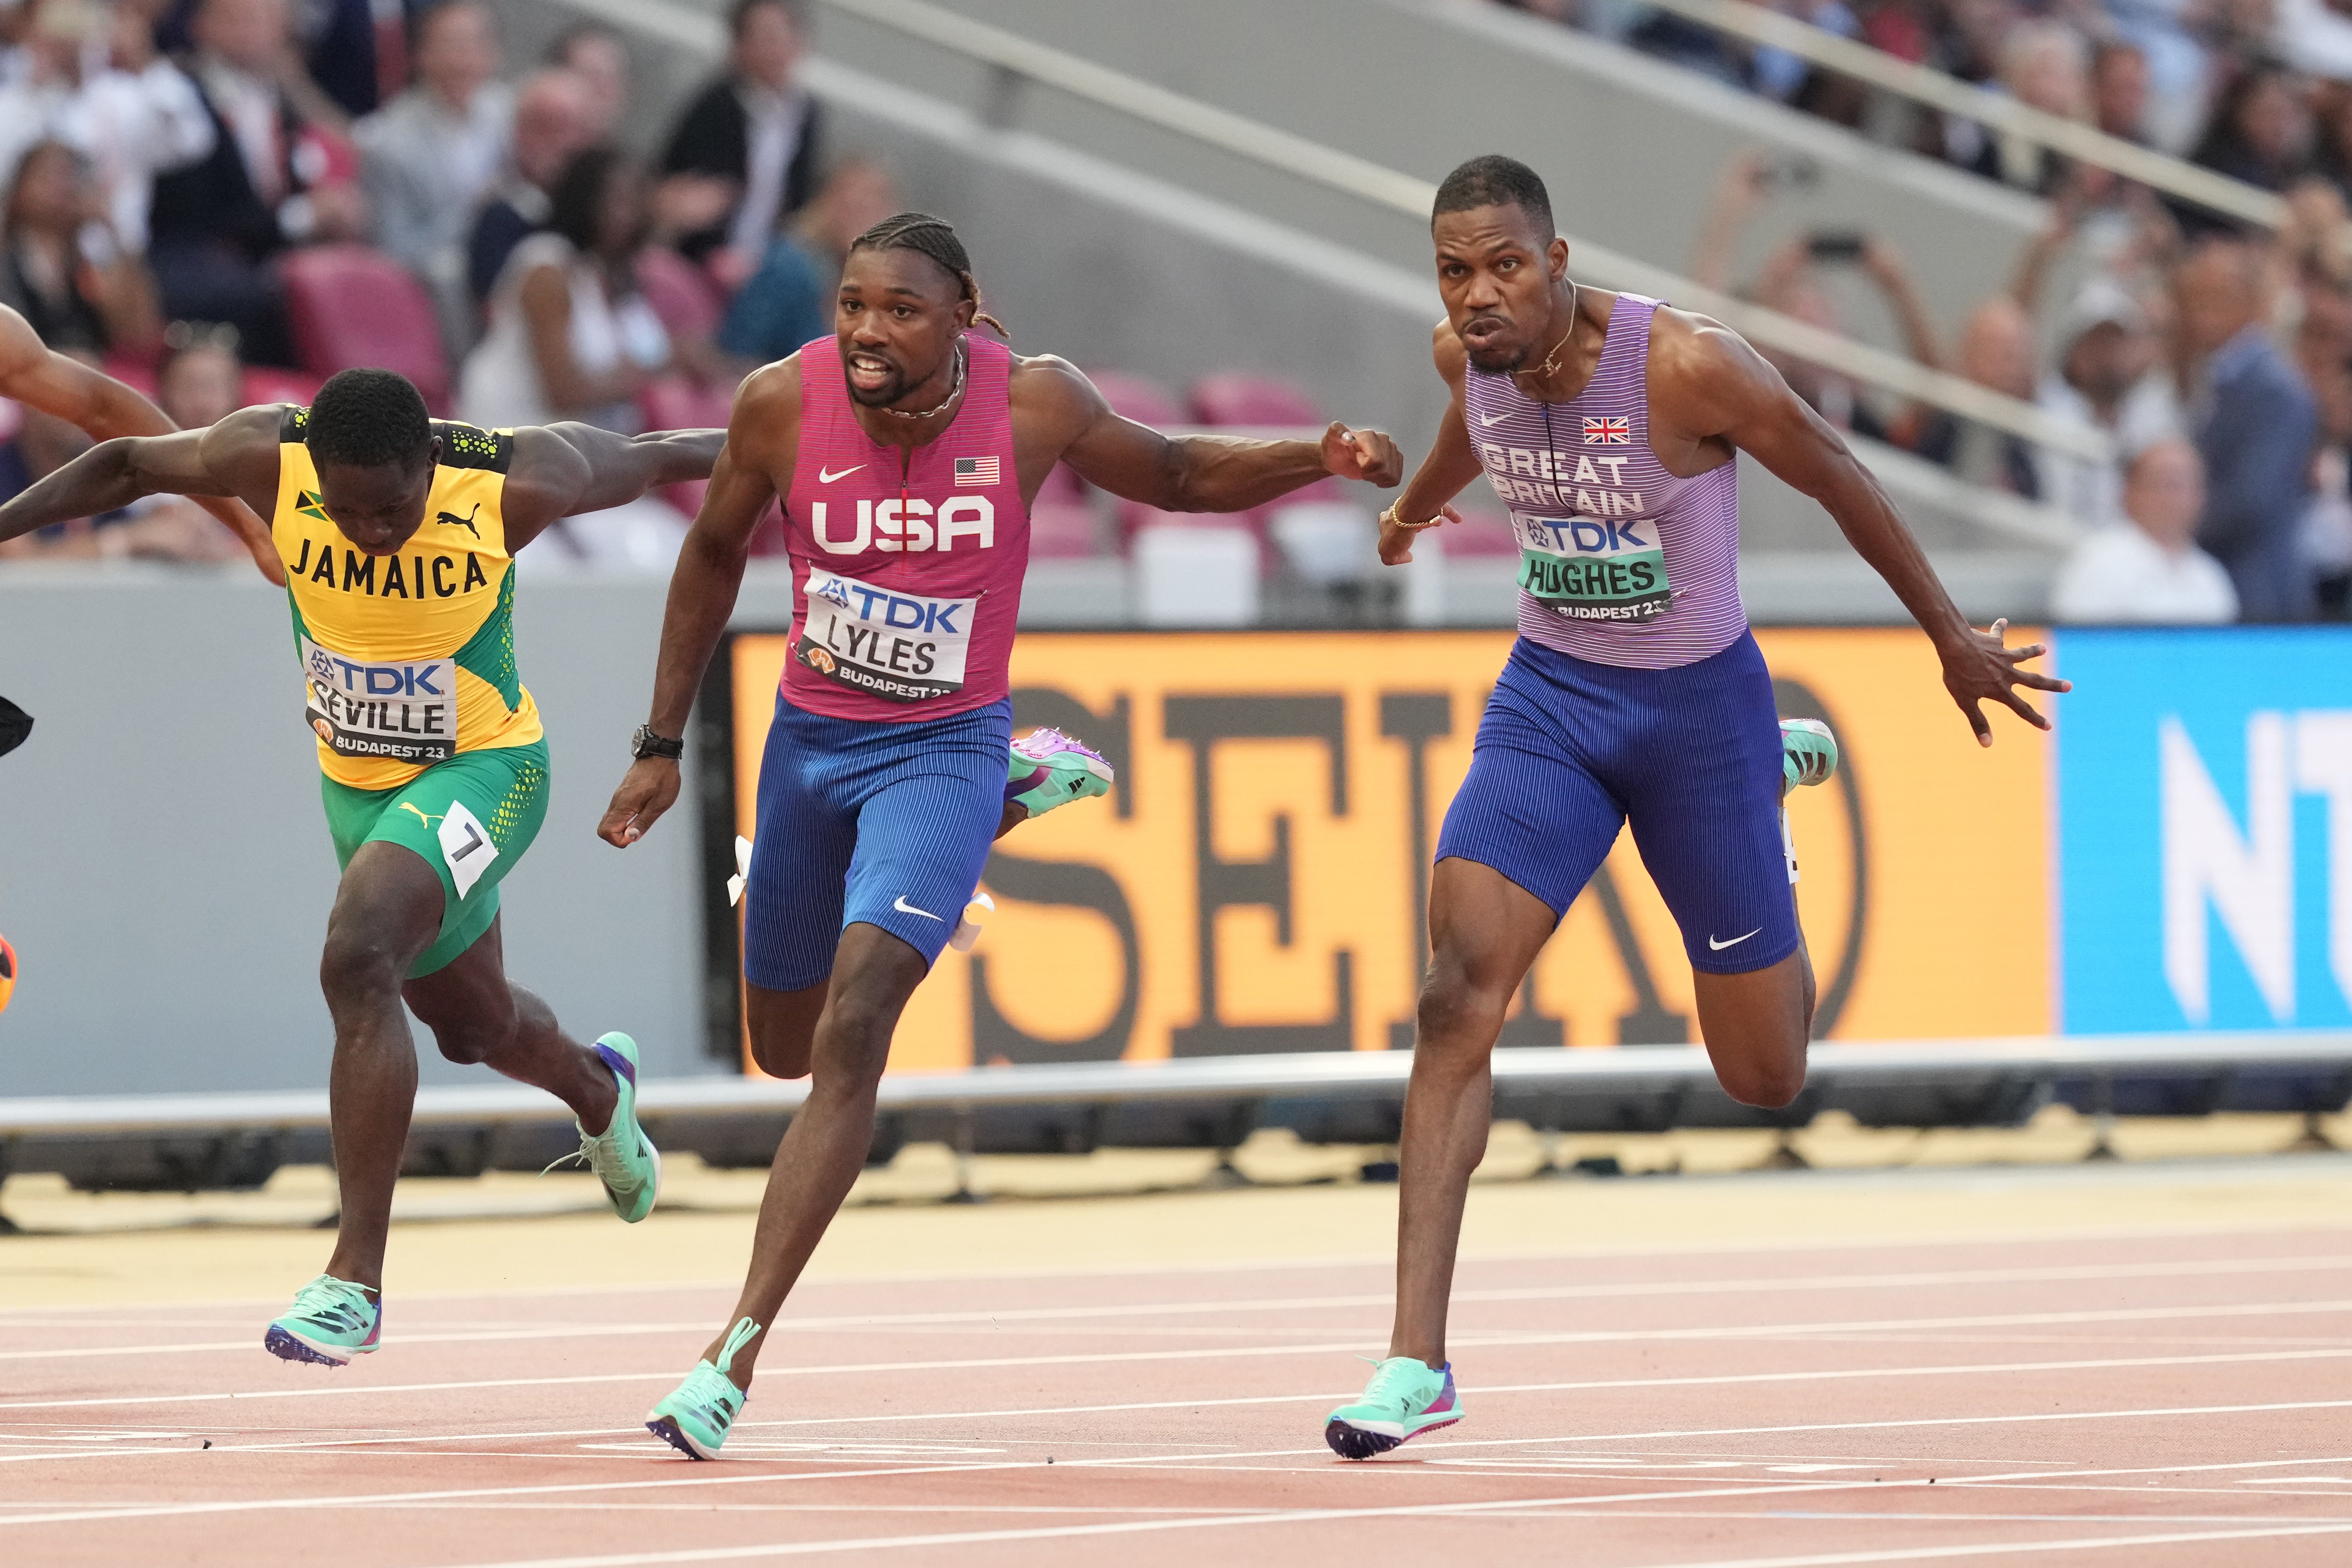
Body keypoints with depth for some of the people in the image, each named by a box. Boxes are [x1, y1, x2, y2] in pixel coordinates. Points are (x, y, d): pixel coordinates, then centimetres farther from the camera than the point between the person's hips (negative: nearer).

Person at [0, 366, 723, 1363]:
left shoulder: (515, 483, -26)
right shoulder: (271, 459, -20)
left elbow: (652, 459, -7)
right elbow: (127, 466, -2)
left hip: (480, 769, -5)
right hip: (356, 782, 5)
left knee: (358, 959, -29)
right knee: (472, 1028, 23)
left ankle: (356, 1277, -27)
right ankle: (597, 1090, 61)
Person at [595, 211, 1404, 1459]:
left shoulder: (1032, 404, -17)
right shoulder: (784, 404, -15)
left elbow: (1177, 477, 3)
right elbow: (716, 553, 4)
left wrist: (1320, 460, -16)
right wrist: (663, 746, 8)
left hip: (941, 750, -3)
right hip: (810, 742, 3)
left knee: (852, 1035, -23)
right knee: (783, 1049, 21)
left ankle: (739, 1348, -23)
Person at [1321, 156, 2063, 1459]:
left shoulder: (1685, 365, -26)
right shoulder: (1466, 358, -10)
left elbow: (1836, 478, -10)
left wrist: (1951, 639, 1)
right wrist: (1415, 505, 40)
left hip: (1700, 705, -3)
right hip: (1550, 698, 3)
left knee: (1765, 1078, 12)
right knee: (1455, 1001, -19)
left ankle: (1778, 772, 45)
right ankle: (1416, 1362, -15)